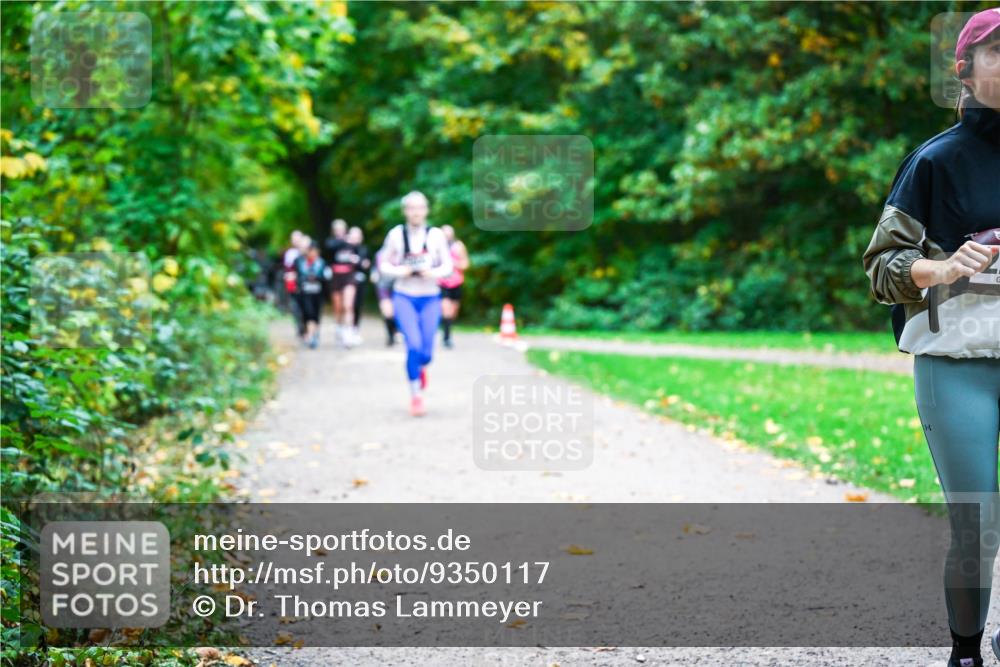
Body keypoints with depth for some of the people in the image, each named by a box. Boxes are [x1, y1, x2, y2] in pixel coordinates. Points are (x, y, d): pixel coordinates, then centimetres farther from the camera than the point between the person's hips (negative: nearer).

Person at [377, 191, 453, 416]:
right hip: (404, 296, -1)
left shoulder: (436, 235, -1)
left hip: (430, 298, 1)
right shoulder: (396, 234, -2)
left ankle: (420, 367, 40)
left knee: (426, 351, 0)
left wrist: (434, 272, -18)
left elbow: (448, 266, 2)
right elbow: (383, 264, 5)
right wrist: (399, 271, -15)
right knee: (413, 345, -16)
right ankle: (416, 395, -1)